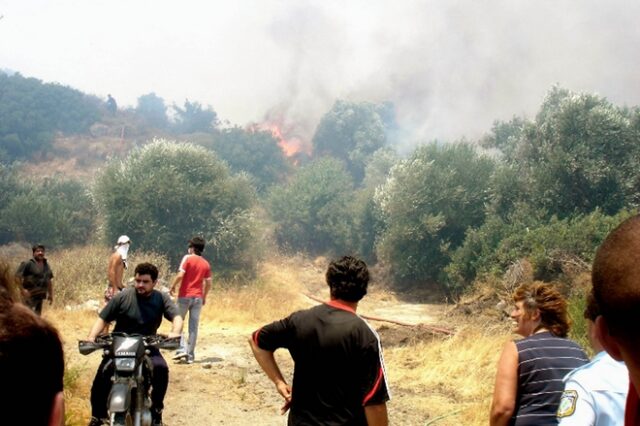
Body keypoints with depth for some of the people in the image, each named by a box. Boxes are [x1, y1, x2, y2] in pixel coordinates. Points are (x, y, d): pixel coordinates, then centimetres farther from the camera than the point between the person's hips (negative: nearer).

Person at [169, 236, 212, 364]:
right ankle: (190, 356, 6)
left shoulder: (187, 258, -5)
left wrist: (173, 286, -2)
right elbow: (208, 283, 7)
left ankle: (182, 349, -7)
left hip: (185, 296, -4)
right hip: (198, 297, 4)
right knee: (193, 327, 6)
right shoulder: (206, 264, 9)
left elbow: (180, 274, -16)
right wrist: (204, 297, 18)